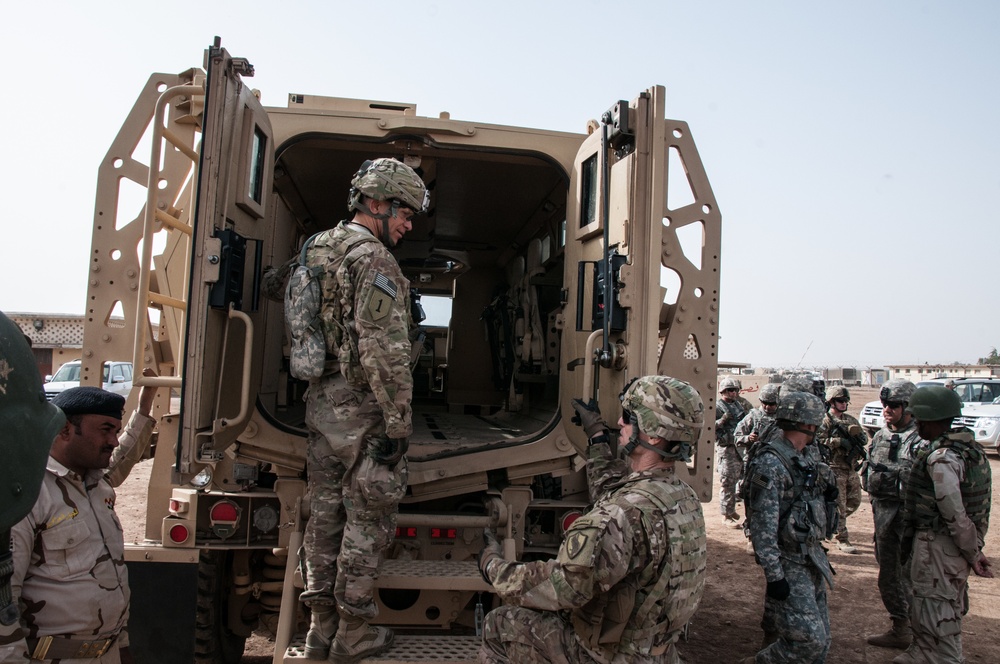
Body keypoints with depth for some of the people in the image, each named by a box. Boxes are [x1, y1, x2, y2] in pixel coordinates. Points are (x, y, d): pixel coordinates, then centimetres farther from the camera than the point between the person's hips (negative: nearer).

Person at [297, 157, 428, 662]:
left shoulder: (317, 248, 13)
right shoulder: (373, 260, -16)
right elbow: (386, 351, -23)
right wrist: (398, 422, -19)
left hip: (321, 403, 9)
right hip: (363, 412, -9)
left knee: (324, 514, 14)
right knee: (367, 521, 4)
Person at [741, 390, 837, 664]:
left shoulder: (804, 462, 11)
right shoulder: (770, 464, -18)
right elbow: (762, 526, -21)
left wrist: (828, 496, 0)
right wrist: (774, 576, -22)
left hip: (812, 561, 9)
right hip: (790, 567, -9)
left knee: (821, 642, 12)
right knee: (809, 640, -11)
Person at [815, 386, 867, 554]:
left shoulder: (850, 419, 13)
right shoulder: (825, 421, -9)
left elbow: (864, 437, 11)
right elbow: (818, 439, -21)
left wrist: (857, 435, -11)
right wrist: (840, 441, -23)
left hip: (851, 468, 7)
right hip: (835, 469, -7)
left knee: (854, 502, 15)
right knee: (839, 505, -2)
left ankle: (834, 521, 37)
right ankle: (842, 540, 7)